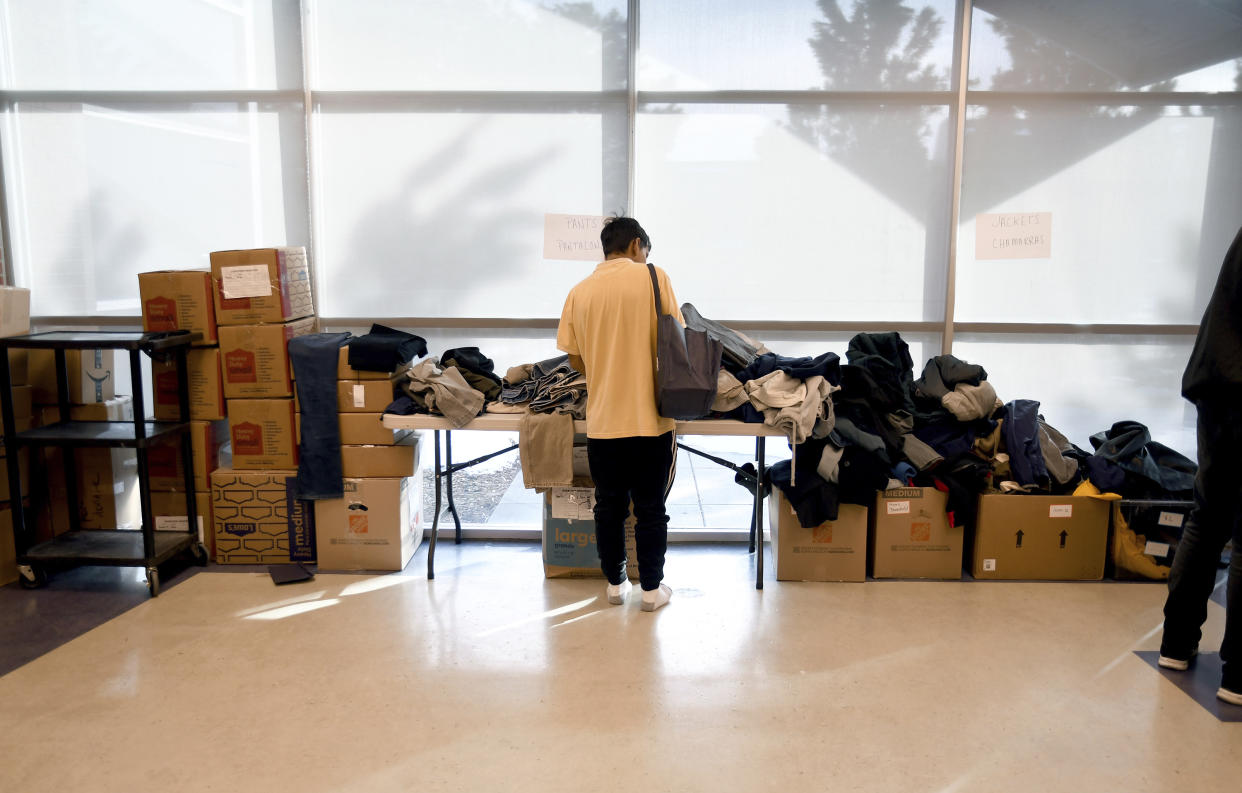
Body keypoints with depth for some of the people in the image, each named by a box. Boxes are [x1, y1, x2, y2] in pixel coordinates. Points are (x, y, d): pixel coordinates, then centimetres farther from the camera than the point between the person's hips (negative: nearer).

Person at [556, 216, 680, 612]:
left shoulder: (580, 291, 4)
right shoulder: (653, 278, -6)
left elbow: (576, 360, 7)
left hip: (602, 420, 3)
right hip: (650, 417, -3)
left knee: (609, 506, 15)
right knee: (650, 509, 9)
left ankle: (615, 583, 25)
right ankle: (652, 588, 18)